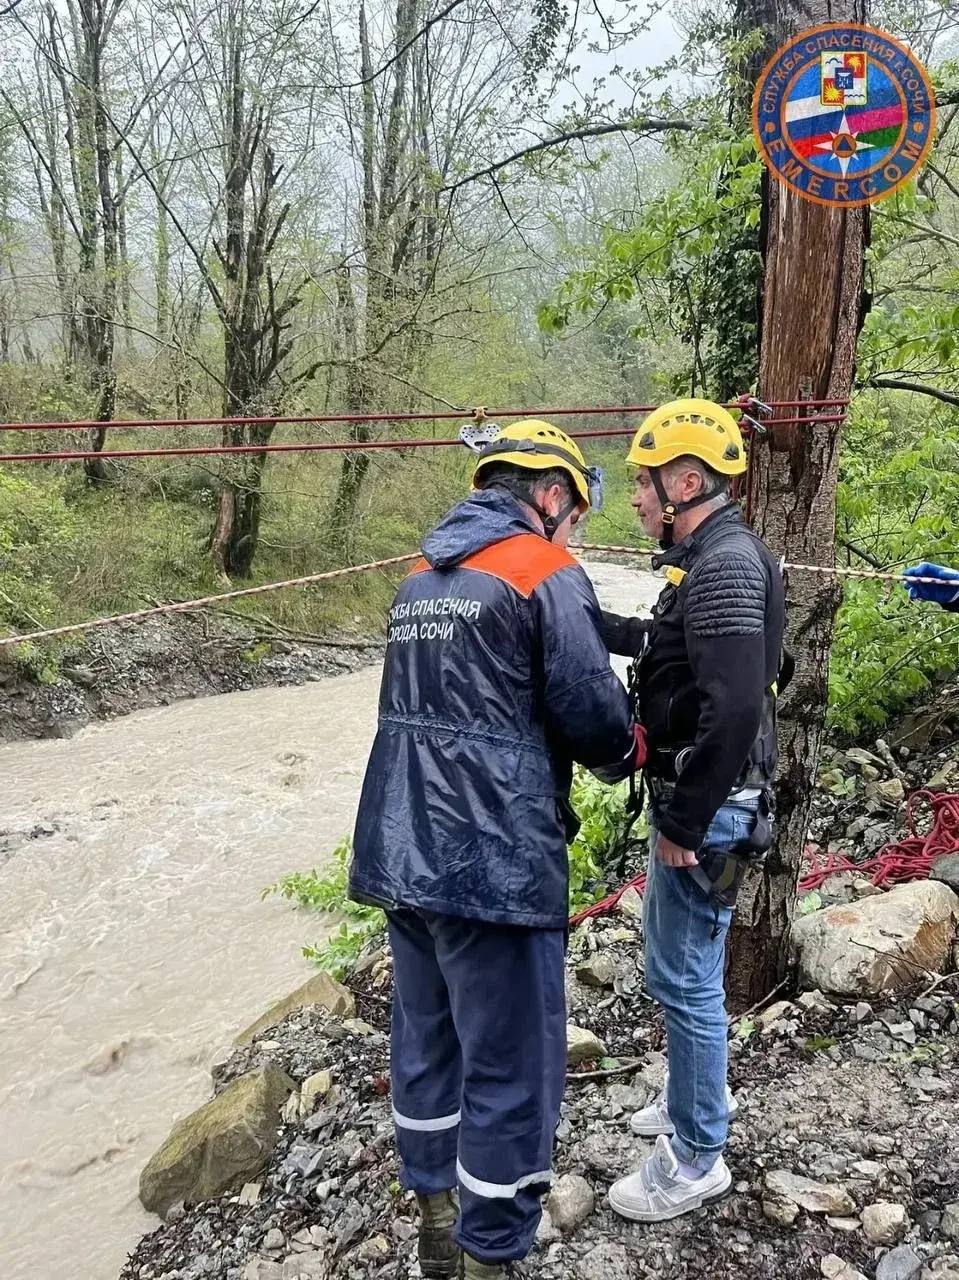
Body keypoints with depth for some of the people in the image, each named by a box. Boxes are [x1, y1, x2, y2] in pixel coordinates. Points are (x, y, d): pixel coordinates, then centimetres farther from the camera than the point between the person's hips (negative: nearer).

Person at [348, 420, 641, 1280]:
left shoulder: (422, 575, 14)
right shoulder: (546, 571, -10)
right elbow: (592, 711, -14)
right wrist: (627, 750, 9)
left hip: (403, 851, 8)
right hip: (495, 862, -8)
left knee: (426, 1041, 20)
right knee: (512, 1068, 6)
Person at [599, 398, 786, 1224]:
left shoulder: (726, 564, -22)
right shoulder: (710, 559, 10)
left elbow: (733, 708, -29)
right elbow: (670, 648, 24)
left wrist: (684, 822, -23)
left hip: (709, 806, -10)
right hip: (691, 796, 10)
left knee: (683, 976, 2)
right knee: (683, 962, 23)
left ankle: (696, 1160, 19)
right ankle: (700, 1095, 43)